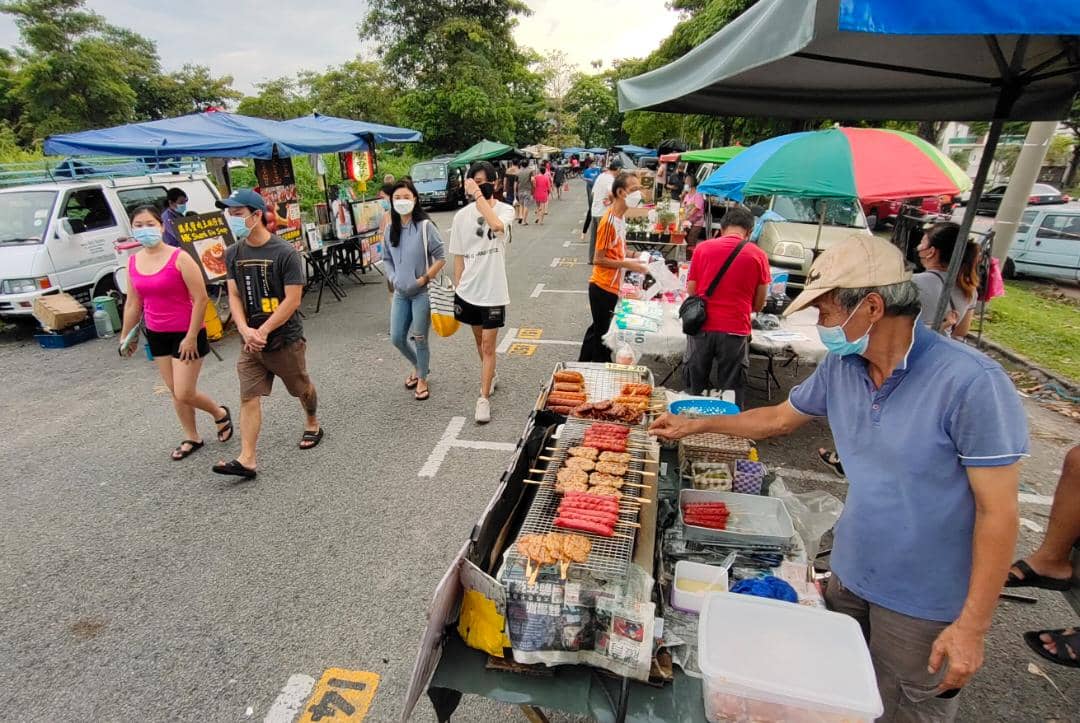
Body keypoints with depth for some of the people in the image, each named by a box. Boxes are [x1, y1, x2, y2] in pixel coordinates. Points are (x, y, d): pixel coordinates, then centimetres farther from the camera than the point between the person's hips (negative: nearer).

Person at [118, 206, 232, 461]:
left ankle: (220, 414, 24)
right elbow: (133, 303, 14)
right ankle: (192, 438, 28)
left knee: (184, 394, -5)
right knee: (175, 392, 13)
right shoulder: (133, 262, 4)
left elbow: (201, 299, -16)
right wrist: (126, 336, 18)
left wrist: (191, 337, -17)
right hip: (157, 335, 6)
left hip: (186, 333, -6)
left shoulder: (179, 258, -14)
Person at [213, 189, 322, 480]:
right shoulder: (233, 254, 3)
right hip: (251, 341, 5)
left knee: (302, 388, 14)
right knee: (248, 397, -1)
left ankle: (313, 424, 41)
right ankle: (247, 460, 0)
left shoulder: (285, 253, -14)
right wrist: (245, 330, -13)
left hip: (285, 339, -4)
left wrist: (262, 331, -17)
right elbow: (234, 296, 4)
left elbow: (292, 300, -16)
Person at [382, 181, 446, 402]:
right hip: (400, 293, 6)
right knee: (396, 338, 9)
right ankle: (418, 367, 37)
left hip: (422, 292, -6)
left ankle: (422, 380, 23)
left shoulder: (425, 226, -11)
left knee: (419, 339, 2)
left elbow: (441, 258, -12)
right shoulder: (391, 229, 6)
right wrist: (392, 278, 2)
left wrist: (423, 279, -15)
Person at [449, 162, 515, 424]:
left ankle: (484, 399, 8)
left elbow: (496, 225, -34)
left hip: (493, 291, -4)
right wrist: (456, 289, 5)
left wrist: (478, 195, -27)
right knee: (479, 339, 20)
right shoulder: (462, 216, 1)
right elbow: (458, 256, 6)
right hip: (468, 290, 4)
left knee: (488, 345, 0)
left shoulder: (505, 210, -8)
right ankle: (490, 377, 44)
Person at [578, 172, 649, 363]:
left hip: (611, 287, 9)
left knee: (597, 329, 21)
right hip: (603, 288, -9)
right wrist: (628, 265, -20)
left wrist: (632, 259, 4)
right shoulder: (609, 221, -20)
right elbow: (598, 260, -20)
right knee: (603, 334, 3)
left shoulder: (619, 218, 7)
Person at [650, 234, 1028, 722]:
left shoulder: (971, 383, -25)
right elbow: (780, 419, 10)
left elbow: (998, 511, -20)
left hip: (922, 603, -5)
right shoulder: (840, 367, -6)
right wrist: (695, 425, 11)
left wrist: (973, 625, -17)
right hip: (849, 574, 5)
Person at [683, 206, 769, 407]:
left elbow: (691, 292, 7)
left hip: (702, 328, 1)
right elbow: (758, 304, 6)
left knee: (695, 390, 15)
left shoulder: (703, 248, 1)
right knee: (731, 396, 9)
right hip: (735, 331, -1)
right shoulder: (758, 255, 0)